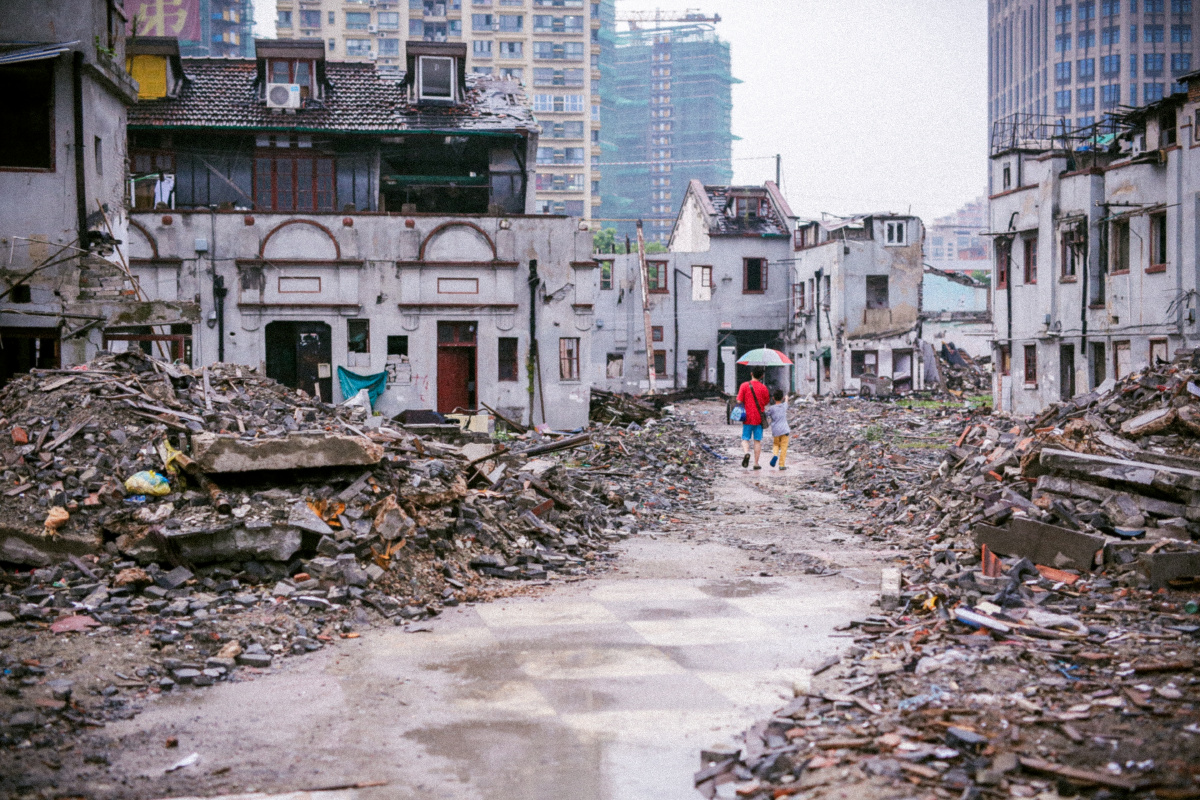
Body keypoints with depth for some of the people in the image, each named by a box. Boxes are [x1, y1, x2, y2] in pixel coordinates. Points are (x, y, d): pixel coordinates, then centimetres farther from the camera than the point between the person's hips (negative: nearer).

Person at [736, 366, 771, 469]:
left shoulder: (744, 386, -5)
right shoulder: (763, 388, -4)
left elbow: (739, 401, -7)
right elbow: (767, 402, 4)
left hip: (747, 418, 0)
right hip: (759, 418, 0)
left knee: (745, 439, 8)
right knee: (757, 440, 7)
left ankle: (746, 453, -21)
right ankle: (756, 464, 7)